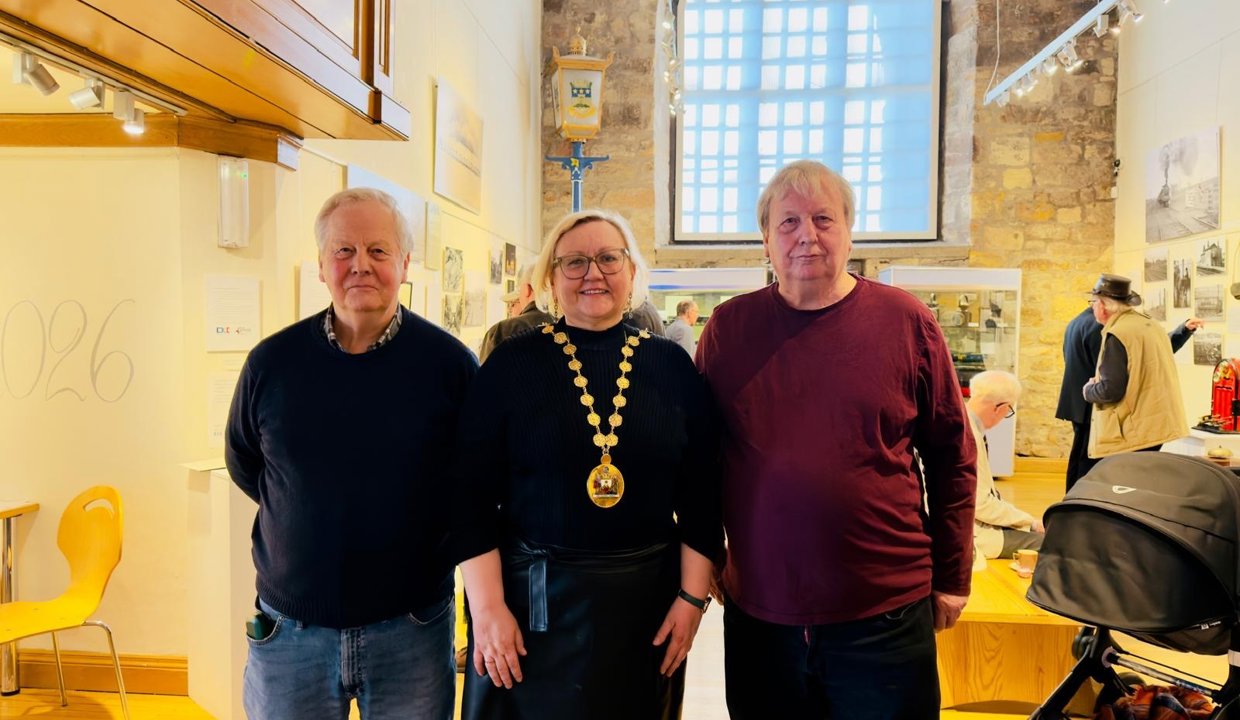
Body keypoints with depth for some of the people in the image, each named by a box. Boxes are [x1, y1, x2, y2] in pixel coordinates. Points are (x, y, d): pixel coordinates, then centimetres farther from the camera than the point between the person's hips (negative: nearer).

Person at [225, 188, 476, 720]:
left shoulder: (450, 362, -9)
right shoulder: (271, 362, -3)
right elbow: (243, 464, 12)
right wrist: (305, 514, 5)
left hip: (411, 628, -1)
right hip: (290, 629, 2)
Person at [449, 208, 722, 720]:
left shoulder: (671, 366, 1)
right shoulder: (512, 366, -4)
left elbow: (700, 492, 2)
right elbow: (473, 496, -5)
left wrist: (693, 596, -2)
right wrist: (487, 608, -9)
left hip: (646, 595, 2)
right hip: (531, 597, -1)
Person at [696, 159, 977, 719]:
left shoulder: (906, 321, -4)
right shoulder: (729, 327, -1)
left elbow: (951, 457, 3)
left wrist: (952, 577, 6)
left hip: (885, 618, -1)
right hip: (758, 614, 2)